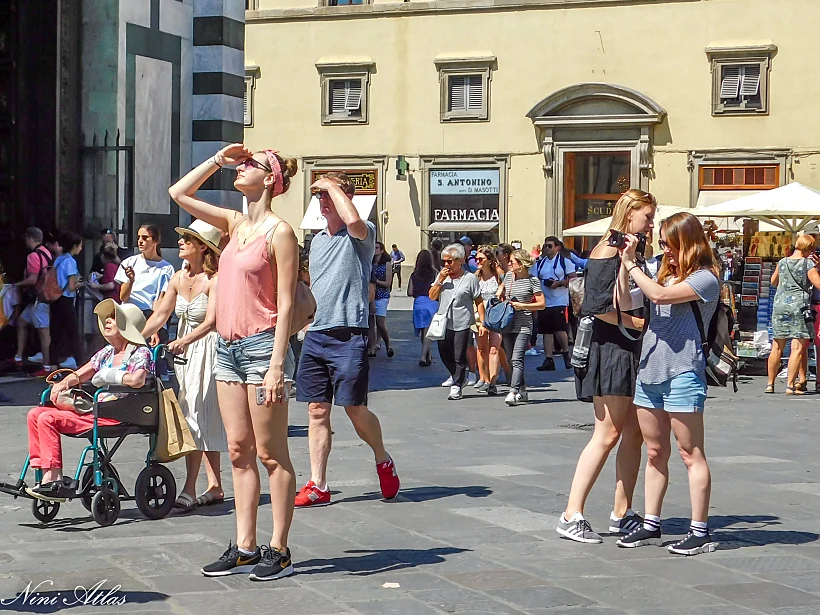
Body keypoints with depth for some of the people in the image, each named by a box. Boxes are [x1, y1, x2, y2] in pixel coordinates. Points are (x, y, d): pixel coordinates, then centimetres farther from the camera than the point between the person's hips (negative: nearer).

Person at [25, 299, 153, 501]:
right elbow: (79, 375, 25)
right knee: (36, 414, 1)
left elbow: (137, 380, -27)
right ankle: (47, 476, -9)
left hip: (117, 415, -9)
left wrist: (107, 376, -14)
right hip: (96, 409, 9)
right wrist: (63, 383, 3)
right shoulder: (107, 353, 20)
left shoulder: (140, 353, -5)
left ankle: (54, 480, -20)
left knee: (48, 418, -20)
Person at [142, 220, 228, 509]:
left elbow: (211, 322, -23)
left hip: (208, 347, -8)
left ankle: (189, 489, -11)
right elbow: (160, 315, 9)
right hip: (185, 350, 8)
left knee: (196, 415, -11)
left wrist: (183, 341, -35)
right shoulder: (179, 278, 8)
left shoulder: (215, 279, -15)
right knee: (204, 420, 10)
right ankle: (215, 487, 16)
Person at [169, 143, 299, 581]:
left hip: (261, 347, -8)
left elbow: (285, 303, -13)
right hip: (228, 348, 8)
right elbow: (179, 193, 21)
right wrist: (218, 159, 13)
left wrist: (276, 365, -18)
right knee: (239, 451, 9)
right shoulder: (235, 224, 12)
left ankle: (278, 550, 3)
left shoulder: (279, 232, -9)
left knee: (271, 454, -2)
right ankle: (244, 548, 13)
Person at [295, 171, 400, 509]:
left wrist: (332, 185, -16)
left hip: (348, 335, -7)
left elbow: (353, 220, -29)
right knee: (317, 411, 4)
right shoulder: (317, 240, 19)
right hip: (315, 335, 7)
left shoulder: (363, 234, -4)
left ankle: (383, 461, 23)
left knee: (355, 409, -3)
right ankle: (318, 486, 7)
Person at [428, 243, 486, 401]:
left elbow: (479, 302, -4)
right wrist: (440, 280, -8)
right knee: (445, 354, 13)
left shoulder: (470, 278, -5)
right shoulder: (442, 275, 8)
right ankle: (457, 376, 37)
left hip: (462, 324, -5)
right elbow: (432, 296, 5)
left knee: (459, 357, -3)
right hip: (444, 322, 5)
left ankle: (456, 386, 8)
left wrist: (482, 322, -9)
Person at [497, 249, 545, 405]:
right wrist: (500, 292, 8)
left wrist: (523, 306, -14)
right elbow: (502, 287, 32)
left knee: (517, 359, -17)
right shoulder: (508, 276, 10)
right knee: (511, 360, 10)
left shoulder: (532, 280, -6)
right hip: (507, 324, 7)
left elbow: (542, 304, -6)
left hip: (523, 326, -6)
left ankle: (513, 392, -25)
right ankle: (522, 391, 21)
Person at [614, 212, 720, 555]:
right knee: (655, 453, 12)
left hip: (682, 374, -8)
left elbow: (660, 295, -21)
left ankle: (700, 532, -1)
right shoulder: (665, 274, 16)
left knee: (691, 455, -4)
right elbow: (627, 305, 12)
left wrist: (631, 265, -9)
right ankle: (650, 526, 19)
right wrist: (625, 262, 7)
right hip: (650, 372, 8)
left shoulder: (705, 278, -8)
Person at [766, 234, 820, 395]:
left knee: (777, 347, 12)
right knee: (798, 348, -4)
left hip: (779, 305, 5)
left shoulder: (782, 262, 9)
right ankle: (790, 385, -11)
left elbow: (773, 281, 24)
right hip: (799, 306, -5)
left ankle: (770, 384, 17)